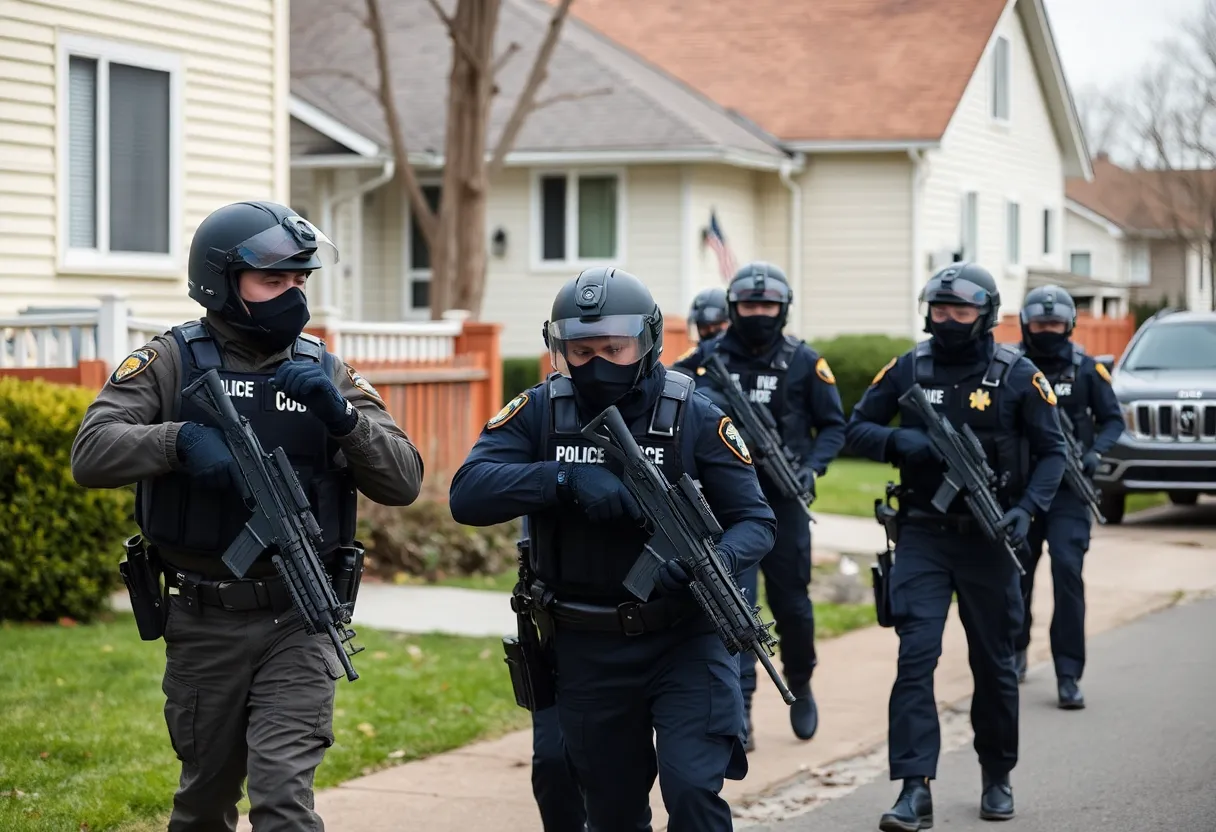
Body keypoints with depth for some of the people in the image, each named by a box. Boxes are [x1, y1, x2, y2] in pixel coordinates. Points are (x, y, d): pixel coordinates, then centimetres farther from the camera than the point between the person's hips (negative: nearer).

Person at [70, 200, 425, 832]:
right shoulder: (172, 362, -1)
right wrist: (181, 439, -28)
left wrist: (341, 416, -17)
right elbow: (91, 455, -12)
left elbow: (403, 483, -1)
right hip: (204, 623, 0)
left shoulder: (324, 372, 5)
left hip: (298, 622, 0)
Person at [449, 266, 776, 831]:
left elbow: (754, 521, -5)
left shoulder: (695, 418, -6)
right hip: (586, 654, 2)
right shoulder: (538, 413, -3)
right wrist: (566, 478, -30)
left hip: (683, 642, -2)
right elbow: (467, 495, -16)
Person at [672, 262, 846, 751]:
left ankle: (800, 687, 36)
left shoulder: (804, 362, 1)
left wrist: (813, 467, -12)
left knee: (790, 603, 10)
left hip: (782, 502, 0)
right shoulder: (710, 356, 3)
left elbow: (833, 425, 4)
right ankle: (737, 714, -5)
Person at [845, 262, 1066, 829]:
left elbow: (1051, 451, 0)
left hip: (989, 538, 0)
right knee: (915, 655, -11)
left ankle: (997, 777, 30)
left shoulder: (1017, 375, -3)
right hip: (923, 534, 0)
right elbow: (857, 430, 6)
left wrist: (1027, 507, -15)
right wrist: (901, 442, -14)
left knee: (994, 660, 11)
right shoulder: (907, 370, 1)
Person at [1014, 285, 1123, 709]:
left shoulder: (1086, 370, 2)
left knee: (1067, 571, -13)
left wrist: (1095, 451, -11)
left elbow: (1113, 419, 7)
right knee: (1016, 572, 11)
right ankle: (1016, 652, 35)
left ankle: (1068, 675, -12)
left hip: (1068, 489, -1)